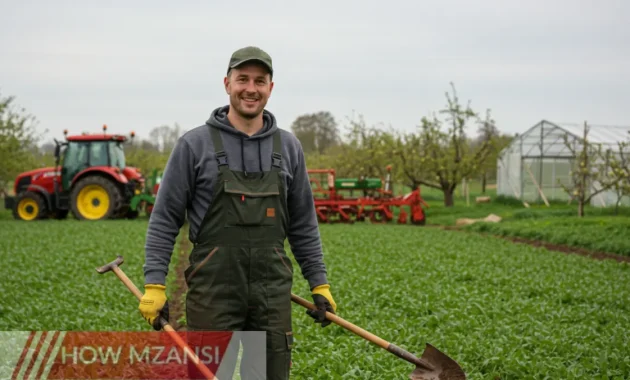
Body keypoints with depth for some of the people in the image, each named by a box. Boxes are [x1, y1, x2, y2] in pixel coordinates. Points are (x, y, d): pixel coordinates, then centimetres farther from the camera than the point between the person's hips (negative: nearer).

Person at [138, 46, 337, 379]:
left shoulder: (288, 147, 8)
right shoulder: (195, 144, -2)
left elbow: (303, 224, 14)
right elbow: (164, 220, -1)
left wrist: (319, 283, 10)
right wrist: (154, 284, -8)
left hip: (272, 291, 3)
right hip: (213, 290, -3)